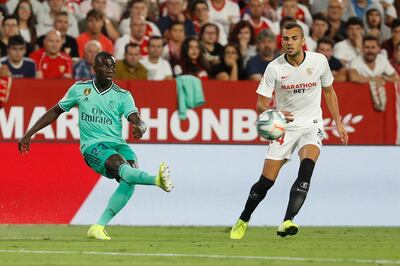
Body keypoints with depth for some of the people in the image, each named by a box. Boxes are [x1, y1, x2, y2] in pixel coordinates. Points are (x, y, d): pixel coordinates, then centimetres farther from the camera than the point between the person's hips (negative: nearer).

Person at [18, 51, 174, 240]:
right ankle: (157, 180, -64)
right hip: (92, 146, -2)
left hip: (117, 143, 2)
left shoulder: (123, 96, 10)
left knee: (130, 173, -29)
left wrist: (140, 127, -32)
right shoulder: (79, 89, 11)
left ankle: (99, 227, -26)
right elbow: (55, 112, 21)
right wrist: (29, 134, 18)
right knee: (119, 163, -34)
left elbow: (136, 118, -6)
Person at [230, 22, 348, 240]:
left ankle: (288, 222, -34)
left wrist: (338, 123, 10)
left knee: (307, 166, -29)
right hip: (285, 126, 0)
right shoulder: (274, 68, -11)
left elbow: (328, 91, 11)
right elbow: (261, 103, -7)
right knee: (266, 181, -3)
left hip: (311, 125, 0)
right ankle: (243, 221, 22)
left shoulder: (319, 61, -6)